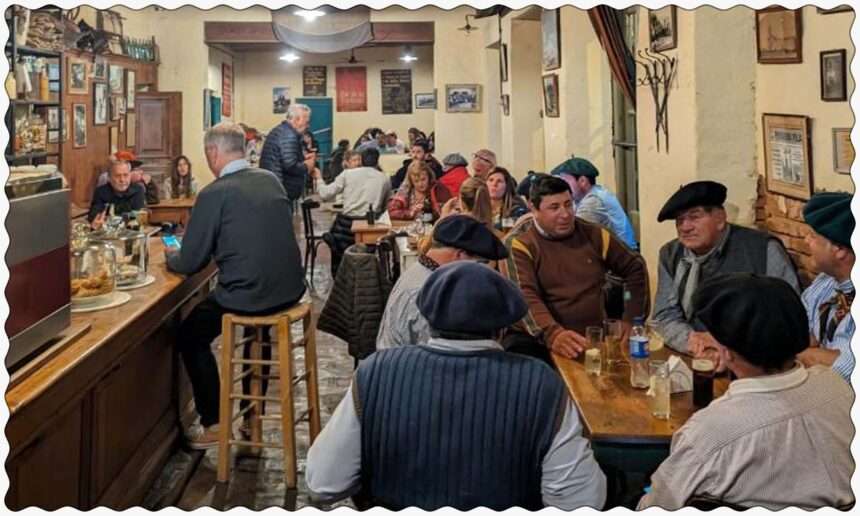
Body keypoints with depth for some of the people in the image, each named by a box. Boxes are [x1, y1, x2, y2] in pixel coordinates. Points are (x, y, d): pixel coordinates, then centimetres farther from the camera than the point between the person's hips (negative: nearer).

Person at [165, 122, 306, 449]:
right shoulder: (271, 180, 6)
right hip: (290, 288, 7)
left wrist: (170, 256, 16)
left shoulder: (214, 193, -13)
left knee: (190, 336, 18)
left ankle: (212, 424, 18)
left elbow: (190, 263, -7)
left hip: (248, 295, -6)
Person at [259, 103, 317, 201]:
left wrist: (303, 157, 13)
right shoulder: (289, 135, -16)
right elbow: (290, 166, -25)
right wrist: (306, 166, -7)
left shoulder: (279, 130, 16)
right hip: (280, 189, -11)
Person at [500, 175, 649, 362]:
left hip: (594, 337, 4)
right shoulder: (518, 244, -4)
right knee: (518, 349, -36)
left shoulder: (593, 235, 9)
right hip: (538, 339, -3)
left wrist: (631, 320, 7)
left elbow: (635, 268, 19)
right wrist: (552, 333, -36)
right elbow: (524, 296, -18)